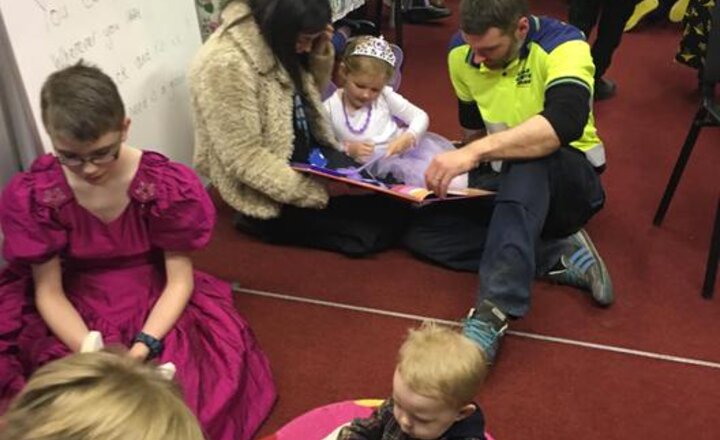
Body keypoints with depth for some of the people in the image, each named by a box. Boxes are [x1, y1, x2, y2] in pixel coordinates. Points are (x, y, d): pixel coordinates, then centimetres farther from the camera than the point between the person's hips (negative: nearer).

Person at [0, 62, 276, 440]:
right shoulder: (32, 195, -12)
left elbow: (180, 281, -12)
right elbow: (48, 292, -8)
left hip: (156, 307, -1)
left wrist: (143, 347, -27)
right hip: (78, 314, 2)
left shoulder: (168, 185, -16)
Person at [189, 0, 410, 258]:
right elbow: (245, 160, -27)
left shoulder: (275, 40, -1)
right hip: (269, 193, -8)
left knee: (390, 199, -2)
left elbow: (310, 96, 15)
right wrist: (318, 191, -27)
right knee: (385, 219, -11)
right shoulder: (226, 64, -27)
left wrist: (320, 52, -4)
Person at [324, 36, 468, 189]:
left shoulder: (385, 96, -3)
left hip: (406, 147, 2)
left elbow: (420, 117, -2)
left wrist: (408, 138, -22)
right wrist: (347, 148, -23)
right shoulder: (330, 109, -7)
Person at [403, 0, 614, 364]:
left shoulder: (564, 46, -21)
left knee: (530, 160, -40)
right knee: (421, 230, -16)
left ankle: (492, 313, -45)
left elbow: (565, 124, -41)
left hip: (567, 183, -5)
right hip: (506, 183, 6)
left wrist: (476, 152, -48)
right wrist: (457, 168, 1)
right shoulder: (461, 55, -5)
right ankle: (560, 254, -17)